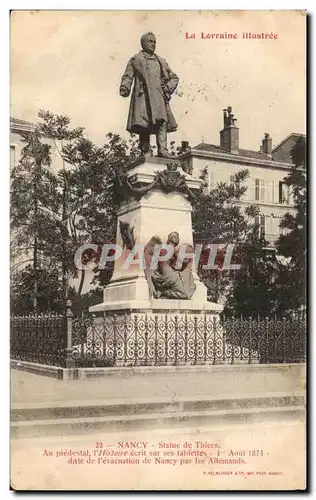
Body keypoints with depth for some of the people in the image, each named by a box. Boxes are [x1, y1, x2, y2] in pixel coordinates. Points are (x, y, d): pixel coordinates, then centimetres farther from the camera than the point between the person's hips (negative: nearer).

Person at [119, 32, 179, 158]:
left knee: (162, 121, -15)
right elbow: (128, 76, 5)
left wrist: (168, 87, 9)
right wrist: (124, 88, -14)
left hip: (159, 96, 3)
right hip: (143, 96, -3)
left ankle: (162, 150, -24)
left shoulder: (160, 61, 25)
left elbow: (174, 78, 28)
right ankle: (144, 153, -10)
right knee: (143, 124, -12)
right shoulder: (136, 59, 15)